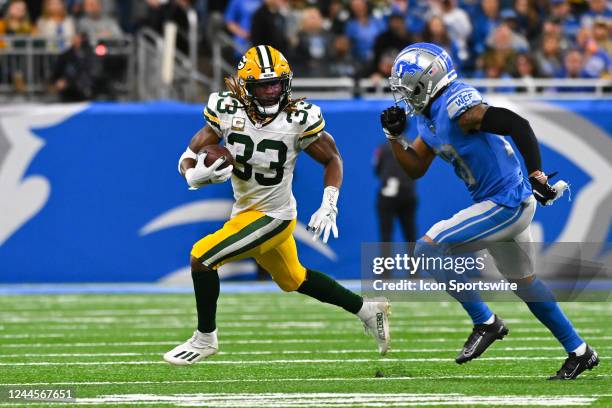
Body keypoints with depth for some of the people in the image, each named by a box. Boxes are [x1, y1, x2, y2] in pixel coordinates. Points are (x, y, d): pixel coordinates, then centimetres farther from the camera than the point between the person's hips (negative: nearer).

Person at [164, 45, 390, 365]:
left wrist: (328, 207, -15)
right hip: (246, 211, 6)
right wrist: (195, 175, -30)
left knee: (202, 257, -14)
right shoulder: (227, 111, -10)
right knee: (293, 280, 23)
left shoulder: (298, 120, -19)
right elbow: (189, 157, -7)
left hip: (272, 216, -6)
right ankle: (367, 309, 39)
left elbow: (332, 160, -4)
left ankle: (205, 339, 3)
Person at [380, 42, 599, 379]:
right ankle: (579, 352, 32)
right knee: (524, 282, 21)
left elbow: (517, 125, -26)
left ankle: (485, 323, -3)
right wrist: (395, 137, 4)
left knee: (428, 250, -13)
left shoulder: (457, 106, -20)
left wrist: (537, 176, -26)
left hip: (506, 205, -10)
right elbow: (415, 169, 19)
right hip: (510, 207, 10)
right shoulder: (429, 117, 10)